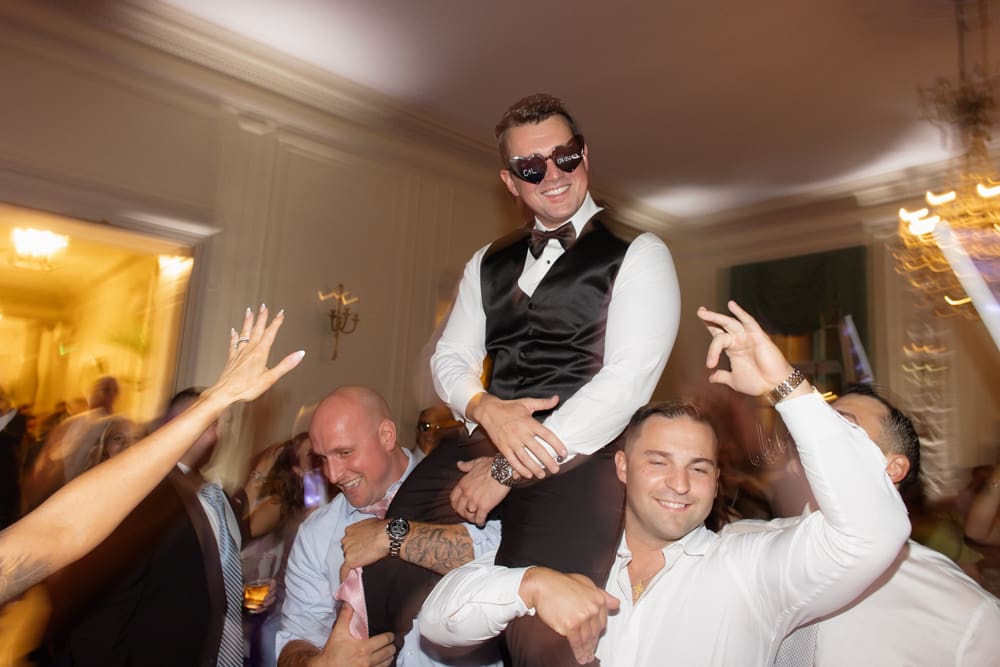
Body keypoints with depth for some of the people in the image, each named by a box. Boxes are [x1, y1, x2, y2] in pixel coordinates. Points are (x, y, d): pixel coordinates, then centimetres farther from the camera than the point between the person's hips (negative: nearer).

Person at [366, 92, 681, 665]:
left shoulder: (639, 255, 1)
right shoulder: (488, 263, 19)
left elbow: (627, 381, -10)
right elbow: (450, 358, 15)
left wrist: (507, 471, -12)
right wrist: (487, 408, -10)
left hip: (580, 454, -4)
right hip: (488, 440, 5)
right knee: (381, 571, -13)